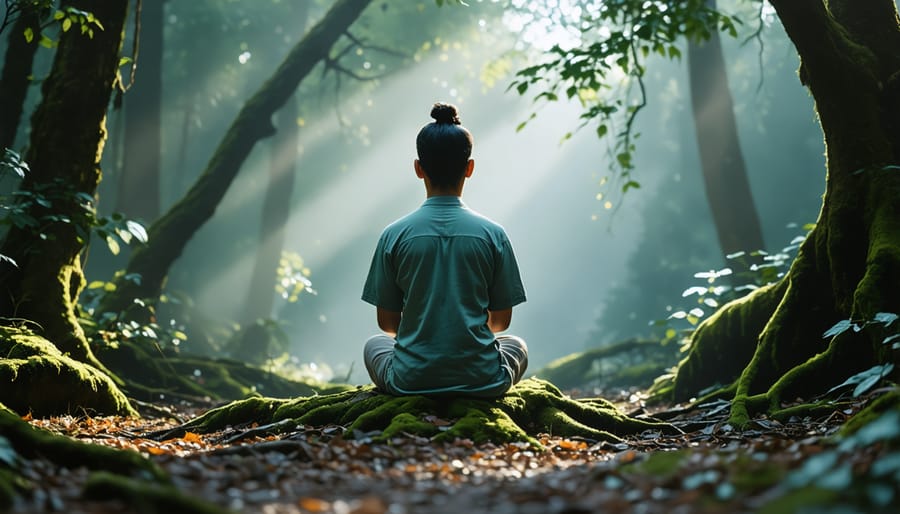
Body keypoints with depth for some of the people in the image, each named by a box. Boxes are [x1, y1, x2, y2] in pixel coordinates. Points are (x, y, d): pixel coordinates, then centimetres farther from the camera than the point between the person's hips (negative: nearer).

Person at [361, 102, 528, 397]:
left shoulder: (394, 235, -6)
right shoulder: (493, 234, -5)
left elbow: (387, 322, 2)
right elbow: (502, 320, 4)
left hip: (411, 381, 0)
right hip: (481, 382, 0)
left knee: (374, 344, 34)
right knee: (517, 346, 34)